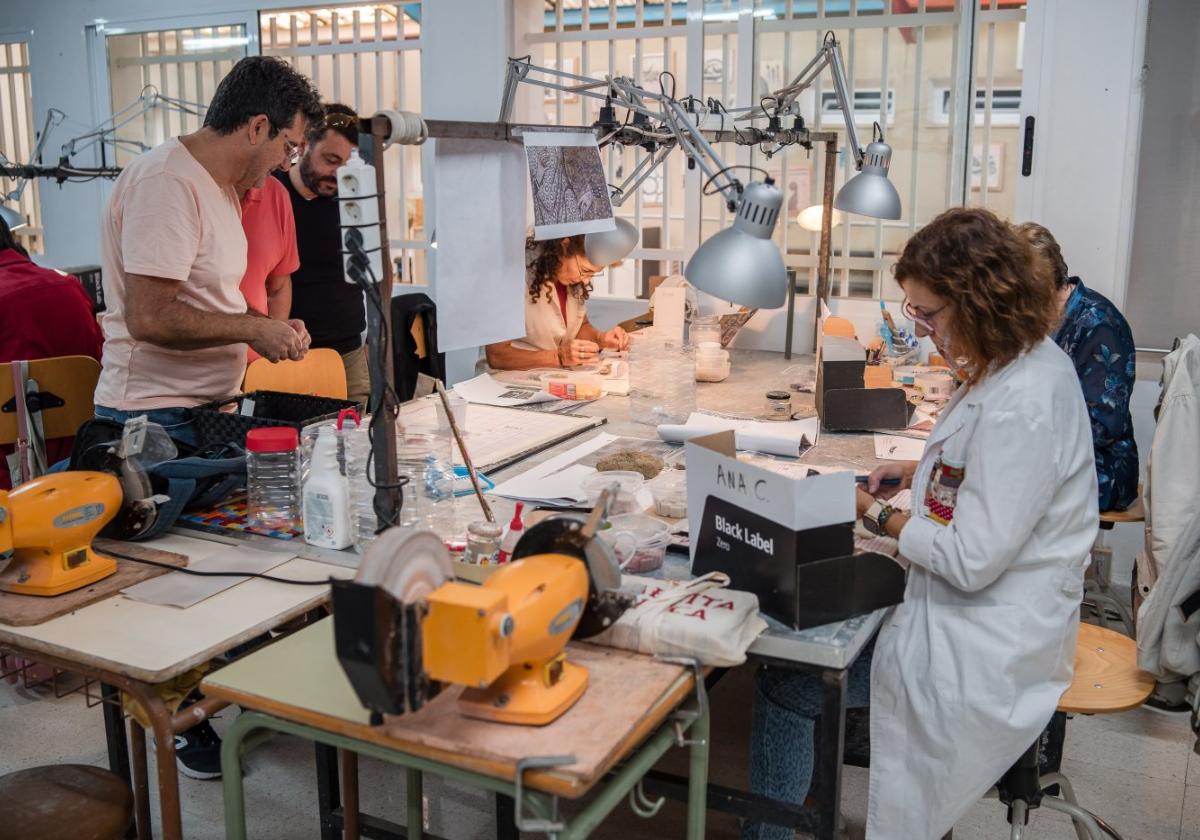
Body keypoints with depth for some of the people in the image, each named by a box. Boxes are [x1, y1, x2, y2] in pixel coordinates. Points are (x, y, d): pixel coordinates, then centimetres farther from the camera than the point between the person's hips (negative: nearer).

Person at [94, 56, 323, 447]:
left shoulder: (221, 185, 14)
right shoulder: (167, 182, -18)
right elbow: (148, 318, -25)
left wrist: (272, 327, 7)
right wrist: (254, 329, -16)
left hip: (209, 408, 9)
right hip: (159, 417, -9)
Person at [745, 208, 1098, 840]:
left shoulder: (1021, 404, -28)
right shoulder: (1029, 359, 4)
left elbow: (971, 561, -26)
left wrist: (875, 515, -12)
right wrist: (923, 472, 8)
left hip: (982, 648, -10)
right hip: (981, 617, 10)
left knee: (782, 686, -5)